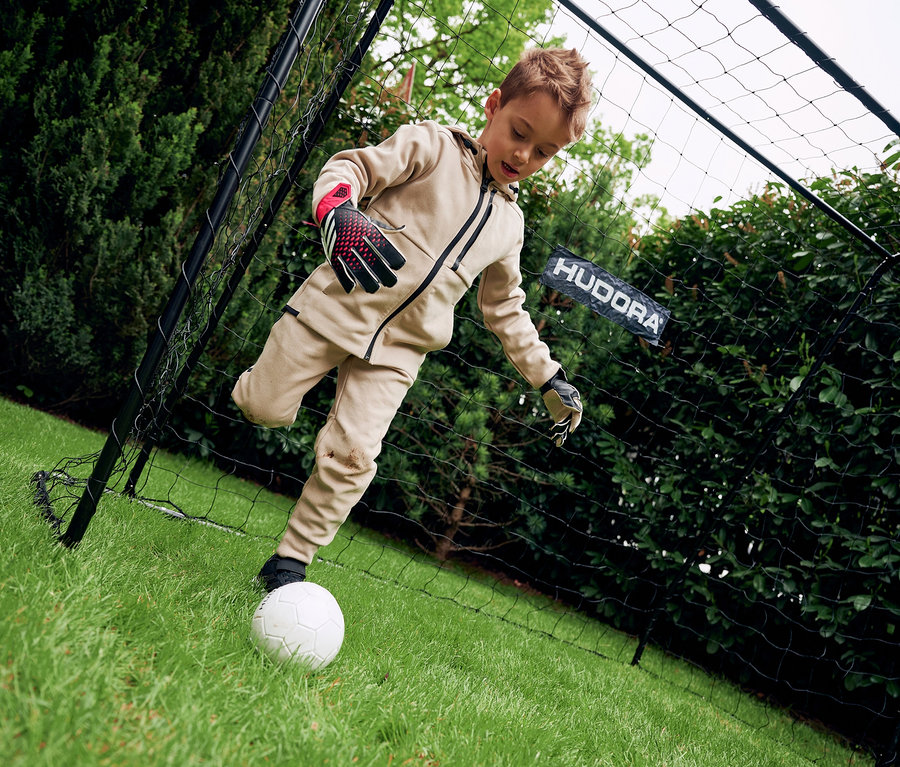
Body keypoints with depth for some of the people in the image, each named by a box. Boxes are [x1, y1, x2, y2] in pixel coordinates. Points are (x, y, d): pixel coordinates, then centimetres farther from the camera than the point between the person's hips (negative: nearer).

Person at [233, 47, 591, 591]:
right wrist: (339, 212, -34)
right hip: (338, 307, -3)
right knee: (266, 409, -1)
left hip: (399, 351, 4)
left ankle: (291, 561, 10)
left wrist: (549, 378, 19)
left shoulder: (510, 225, 16)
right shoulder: (433, 145, -1)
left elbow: (506, 311, 24)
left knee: (353, 455, -6)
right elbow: (351, 167, -10)